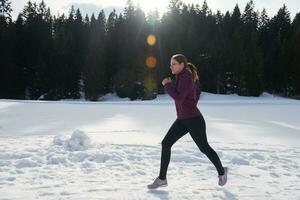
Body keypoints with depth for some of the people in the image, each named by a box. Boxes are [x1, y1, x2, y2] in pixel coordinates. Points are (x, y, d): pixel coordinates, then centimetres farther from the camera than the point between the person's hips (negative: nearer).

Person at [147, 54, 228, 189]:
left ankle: (221, 171, 34)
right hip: (182, 120, 9)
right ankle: (162, 178, 6)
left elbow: (179, 98, -27)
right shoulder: (185, 76, 10)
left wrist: (167, 85, -16)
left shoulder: (185, 77, -19)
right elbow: (197, 91, 22)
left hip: (194, 120, -9)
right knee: (165, 144, 0)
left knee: (204, 148, 9)